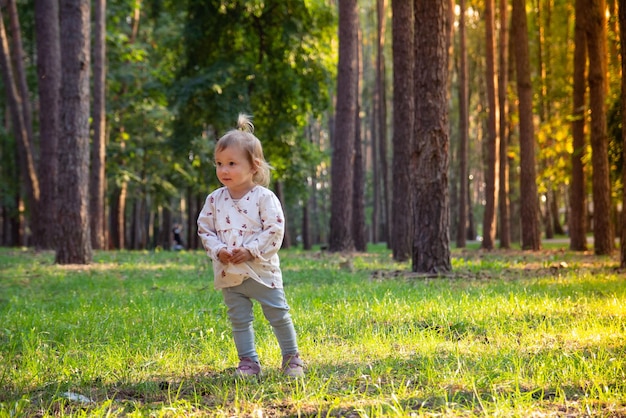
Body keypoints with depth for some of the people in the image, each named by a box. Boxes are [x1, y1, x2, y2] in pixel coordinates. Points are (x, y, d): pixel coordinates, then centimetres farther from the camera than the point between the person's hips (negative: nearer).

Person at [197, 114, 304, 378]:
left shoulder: (264, 198, -9)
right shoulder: (214, 200, 2)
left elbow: (275, 230, -13)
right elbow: (205, 230, 6)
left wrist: (250, 250, -21)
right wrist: (218, 250, -12)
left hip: (262, 270, -3)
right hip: (229, 274, 4)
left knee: (279, 316, 3)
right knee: (239, 320, 9)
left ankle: (291, 358, 18)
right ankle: (248, 362, 19)